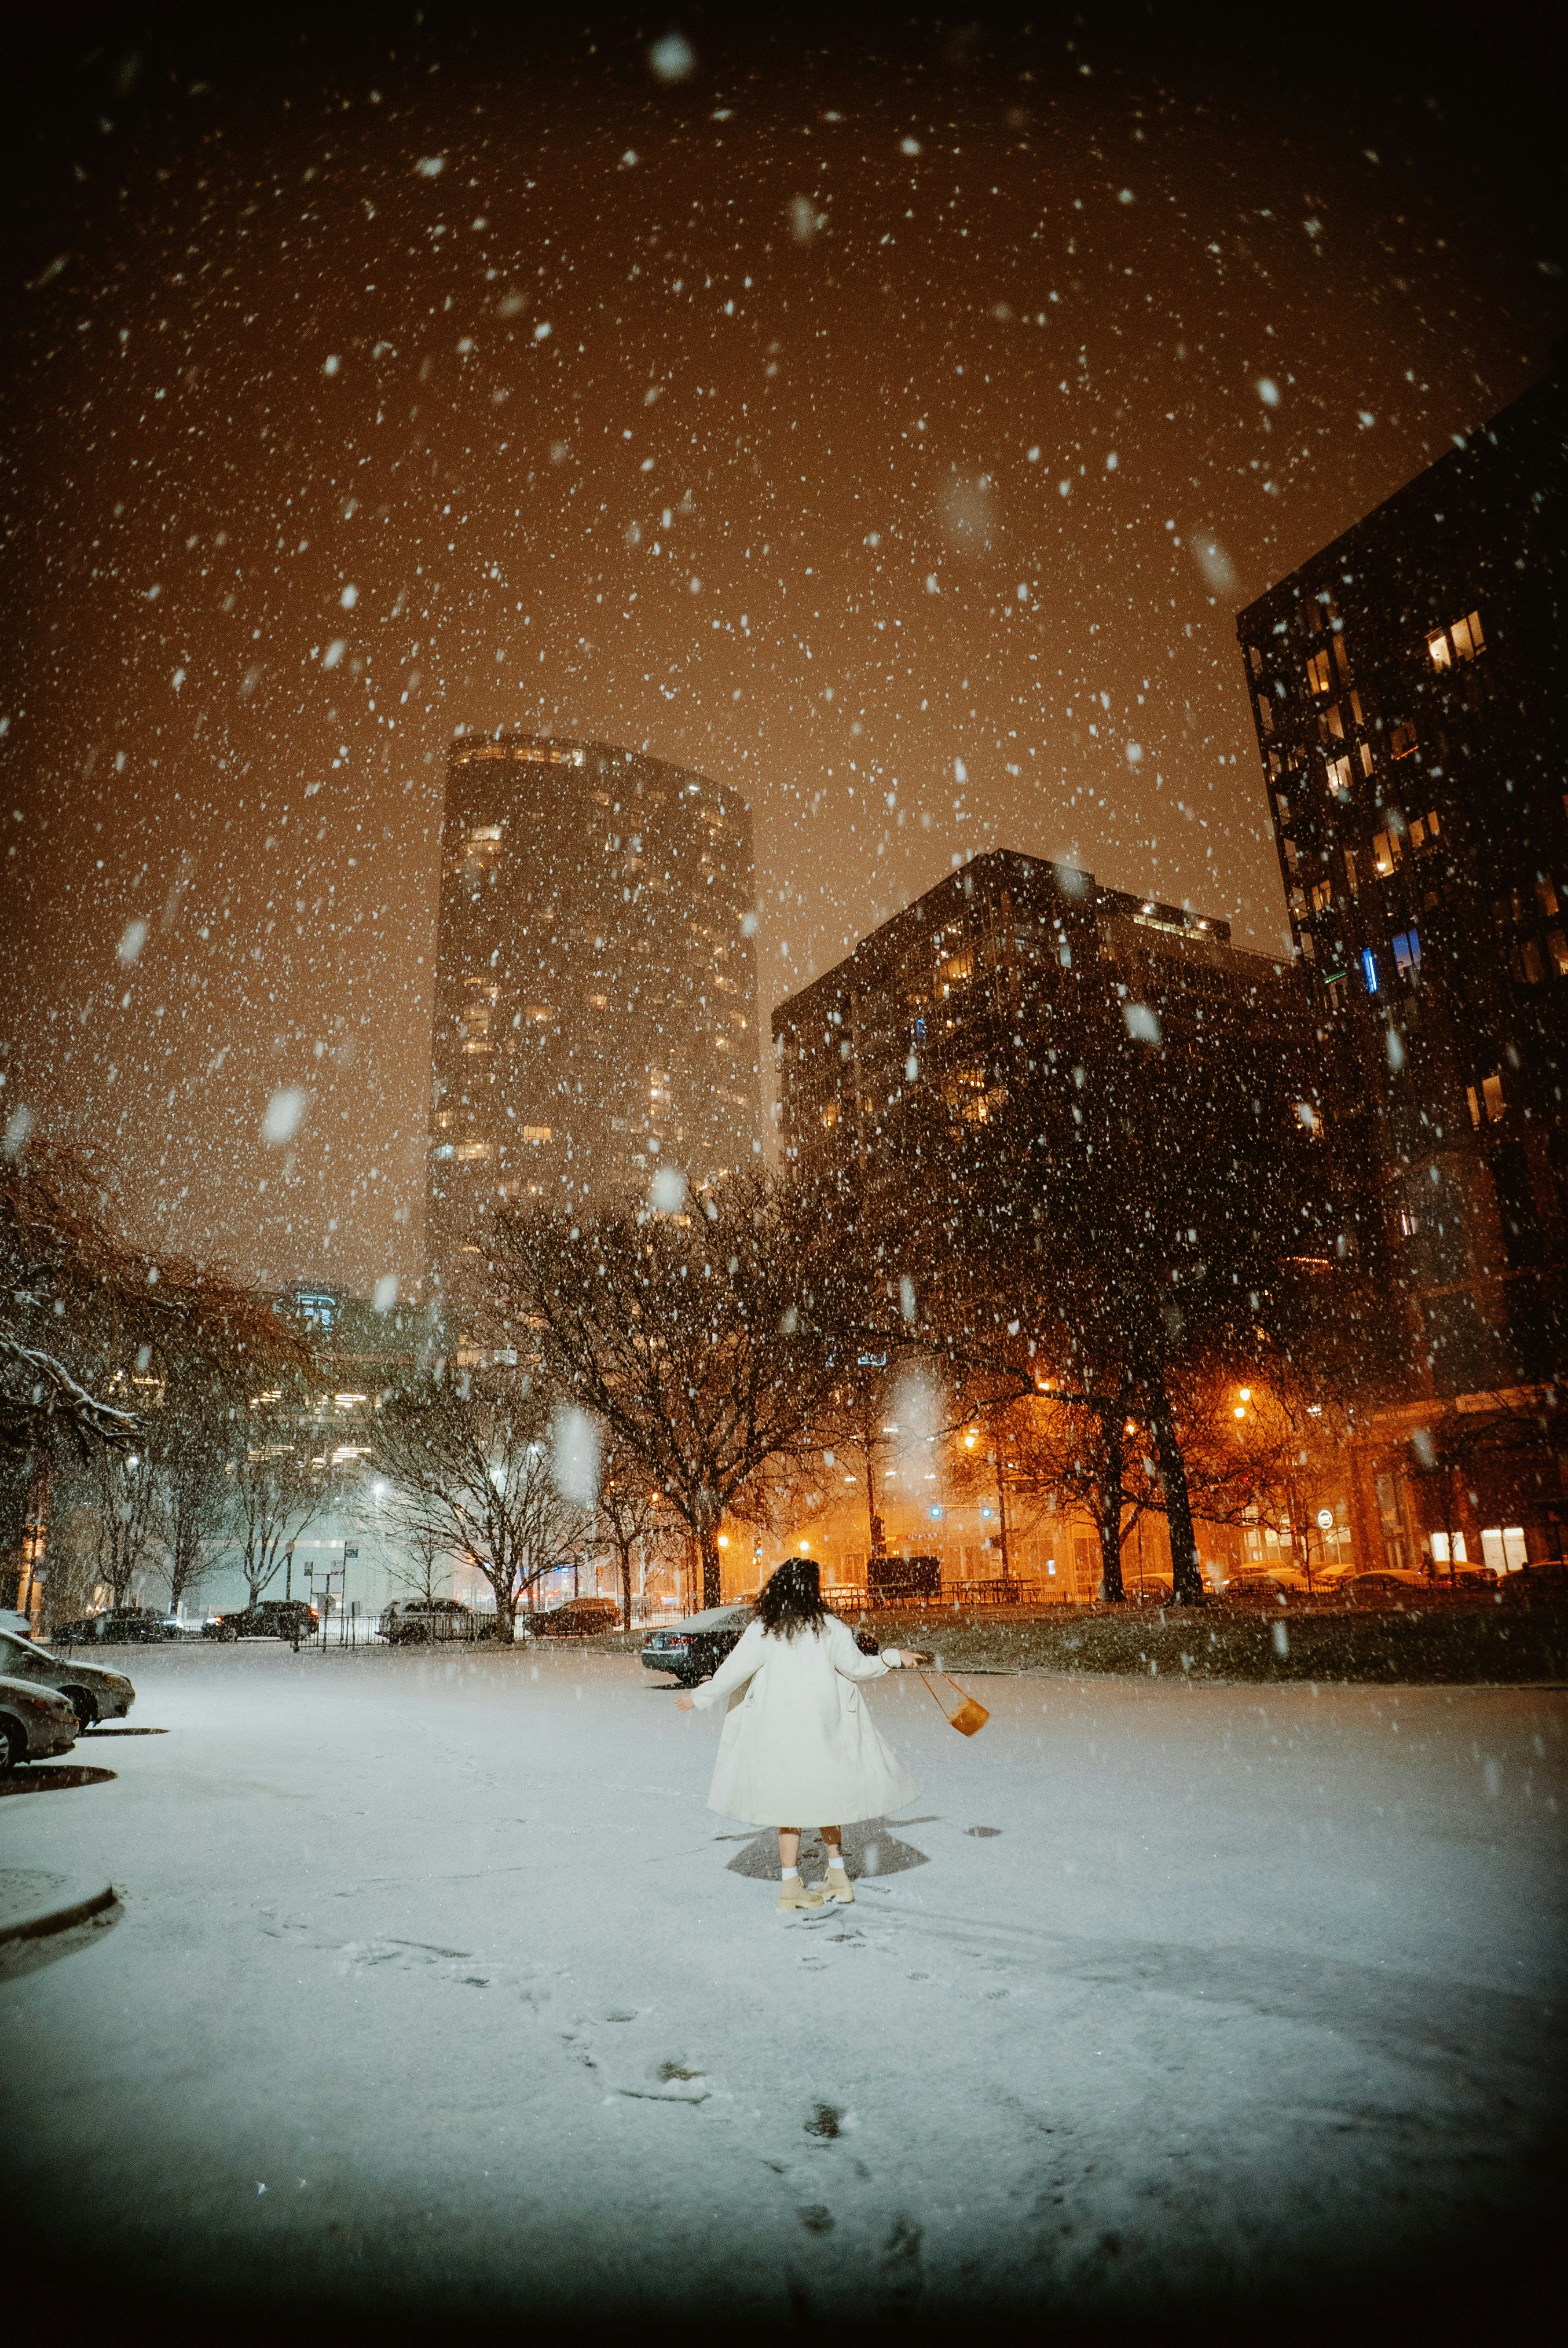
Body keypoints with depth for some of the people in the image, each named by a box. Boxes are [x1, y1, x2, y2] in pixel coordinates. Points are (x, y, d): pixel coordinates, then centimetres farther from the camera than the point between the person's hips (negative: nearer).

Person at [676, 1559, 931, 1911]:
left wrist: (700, 1698, 12)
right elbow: (856, 1667, -1)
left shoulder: (762, 1631, -6)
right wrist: (894, 1657, 13)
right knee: (824, 1797, 17)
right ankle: (837, 1875, 23)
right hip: (822, 1730, 0)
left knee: (791, 1801, 10)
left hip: (777, 1732, 0)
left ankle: (790, 1885, 13)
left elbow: (733, 1671, -2)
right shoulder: (829, 1627, -7)